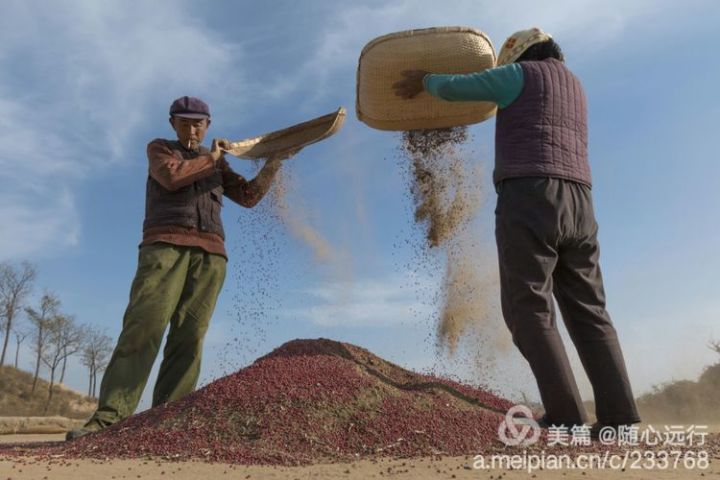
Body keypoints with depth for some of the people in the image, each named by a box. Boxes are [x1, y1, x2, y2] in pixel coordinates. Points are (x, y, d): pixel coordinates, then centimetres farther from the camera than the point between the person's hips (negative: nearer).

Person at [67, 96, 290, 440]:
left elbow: (248, 196, 18)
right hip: (165, 244, -3)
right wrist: (210, 158, 7)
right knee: (143, 327, -18)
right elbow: (171, 176, -4)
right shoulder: (159, 148, 18)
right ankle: (109, 416, -20)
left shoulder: (217, 165, 28)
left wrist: (274, 162, 10)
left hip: (209, 252, 3)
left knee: (189, 336, -9)